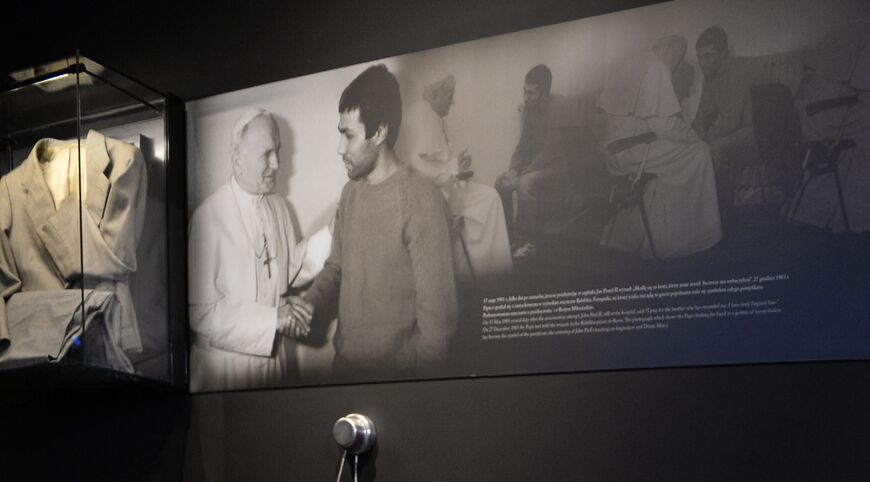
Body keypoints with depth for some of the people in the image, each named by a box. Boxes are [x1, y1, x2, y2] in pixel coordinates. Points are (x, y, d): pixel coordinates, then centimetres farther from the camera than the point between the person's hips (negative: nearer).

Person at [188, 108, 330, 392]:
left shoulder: (279, 207, 5)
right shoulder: (208, 217, -20)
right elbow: (201, 313, -21)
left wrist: (333, 233, 0)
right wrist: (272, 318, -23)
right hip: (228, 363, -6)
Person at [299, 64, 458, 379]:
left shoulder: (421, 200, -21)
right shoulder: (351, 191, 3)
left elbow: (437, 316, -20)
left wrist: (421, 381, -15)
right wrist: (310, 302, -4)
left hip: (393, 375, -6)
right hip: (344, 362, 6)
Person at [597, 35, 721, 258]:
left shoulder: (628, 65, 18)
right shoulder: (656, 69, -9)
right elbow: (664, 124, -17)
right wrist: (692, 135, 0)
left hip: (613, 150, 10)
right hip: (633, 150, -10)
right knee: (698, 152, -5)